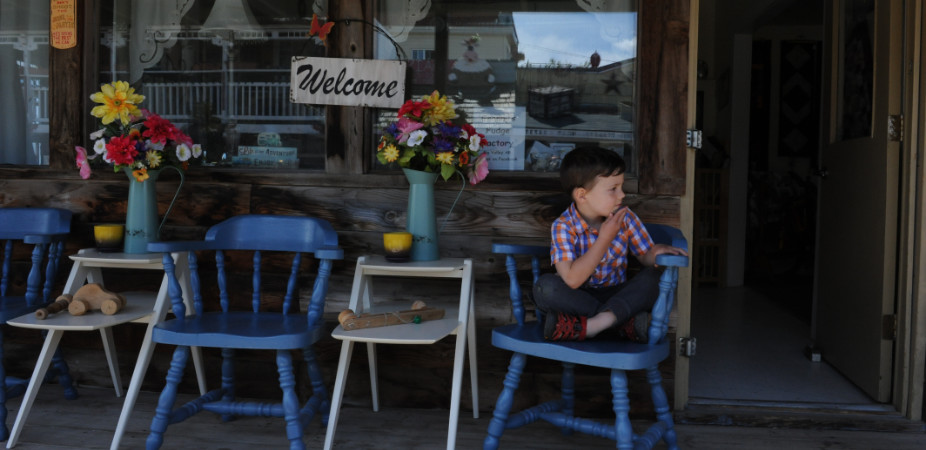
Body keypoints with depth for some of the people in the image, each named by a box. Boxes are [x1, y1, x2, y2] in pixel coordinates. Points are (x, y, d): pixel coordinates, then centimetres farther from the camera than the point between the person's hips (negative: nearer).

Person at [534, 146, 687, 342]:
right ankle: (625, 321, -26)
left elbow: (646, 257, 5)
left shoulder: (625, 217, -4)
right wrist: (605, 238, -27)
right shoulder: (564, 226, -17)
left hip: (616, 294, 2)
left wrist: (656, 252, -21)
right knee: (545, 286, -31)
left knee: (651, 278, -22)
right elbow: (572, 280, -28)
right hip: (579, 297, -2)